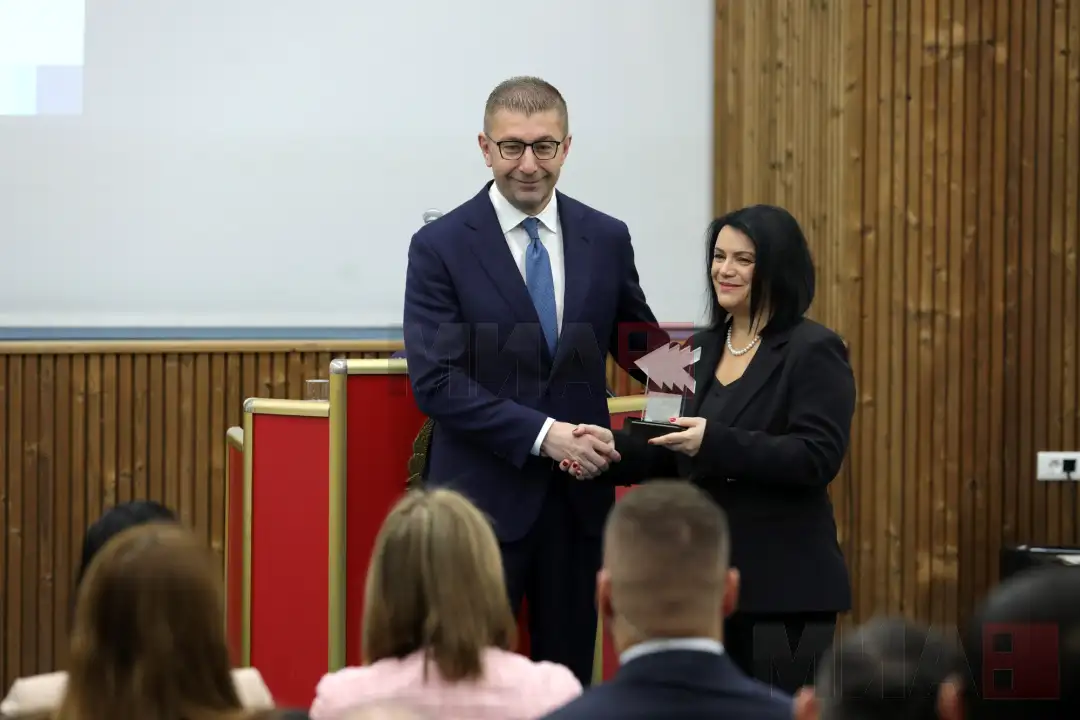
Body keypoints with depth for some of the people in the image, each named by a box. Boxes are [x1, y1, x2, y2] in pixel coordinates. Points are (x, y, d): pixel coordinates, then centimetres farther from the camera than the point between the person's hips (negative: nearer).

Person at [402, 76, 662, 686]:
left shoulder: (606, 240, 5)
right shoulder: (441, 246, -5)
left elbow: (638, 343, 15)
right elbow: (436, 382, -12)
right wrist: (542, 434, -19)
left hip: (579, 495, 4)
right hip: (484, 497, -4)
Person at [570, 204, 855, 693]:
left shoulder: (815, 351, -8)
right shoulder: (702, 348, 13)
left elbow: (818, 458, -19)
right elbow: (672, 458, 17)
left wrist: (715, 442, -28)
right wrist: (615, 447, -3)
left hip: (783, 583, -7)